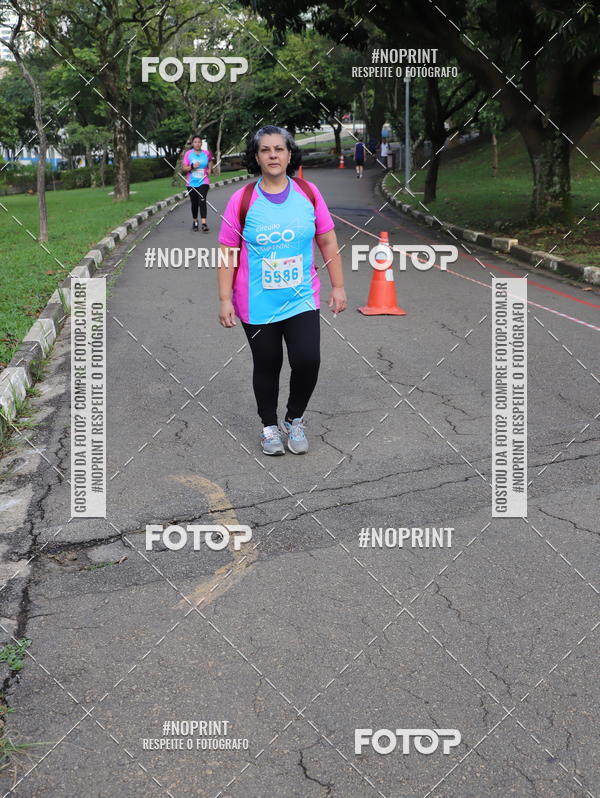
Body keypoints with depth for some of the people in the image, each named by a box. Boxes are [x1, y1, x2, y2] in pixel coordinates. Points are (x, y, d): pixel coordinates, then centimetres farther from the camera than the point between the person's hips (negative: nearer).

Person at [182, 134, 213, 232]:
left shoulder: (206, 153, 2)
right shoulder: (188, 154, -2)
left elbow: (210, 160, 26)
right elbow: (183, 168, -3)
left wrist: (209, 169, 9)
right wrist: (192, 167, -20)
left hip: (203, 181, -1)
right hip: (191, 183, 1)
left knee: (202, 201, -16)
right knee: (194, 203, 8)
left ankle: (204, 223, -21)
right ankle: (195, 222, 29)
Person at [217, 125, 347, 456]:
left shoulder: (308, 193, -1)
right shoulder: (242, 201, -6)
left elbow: (328, 242, 6)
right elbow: (228, 253, -3)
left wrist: (338, 286, 5)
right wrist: (225, 299, -6)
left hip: (302, 300, 1)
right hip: (257, 304, -1)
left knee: (308, 360, -8)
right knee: (266, 366, 9)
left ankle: (295, 420, 18)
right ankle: (269, 425, 31)